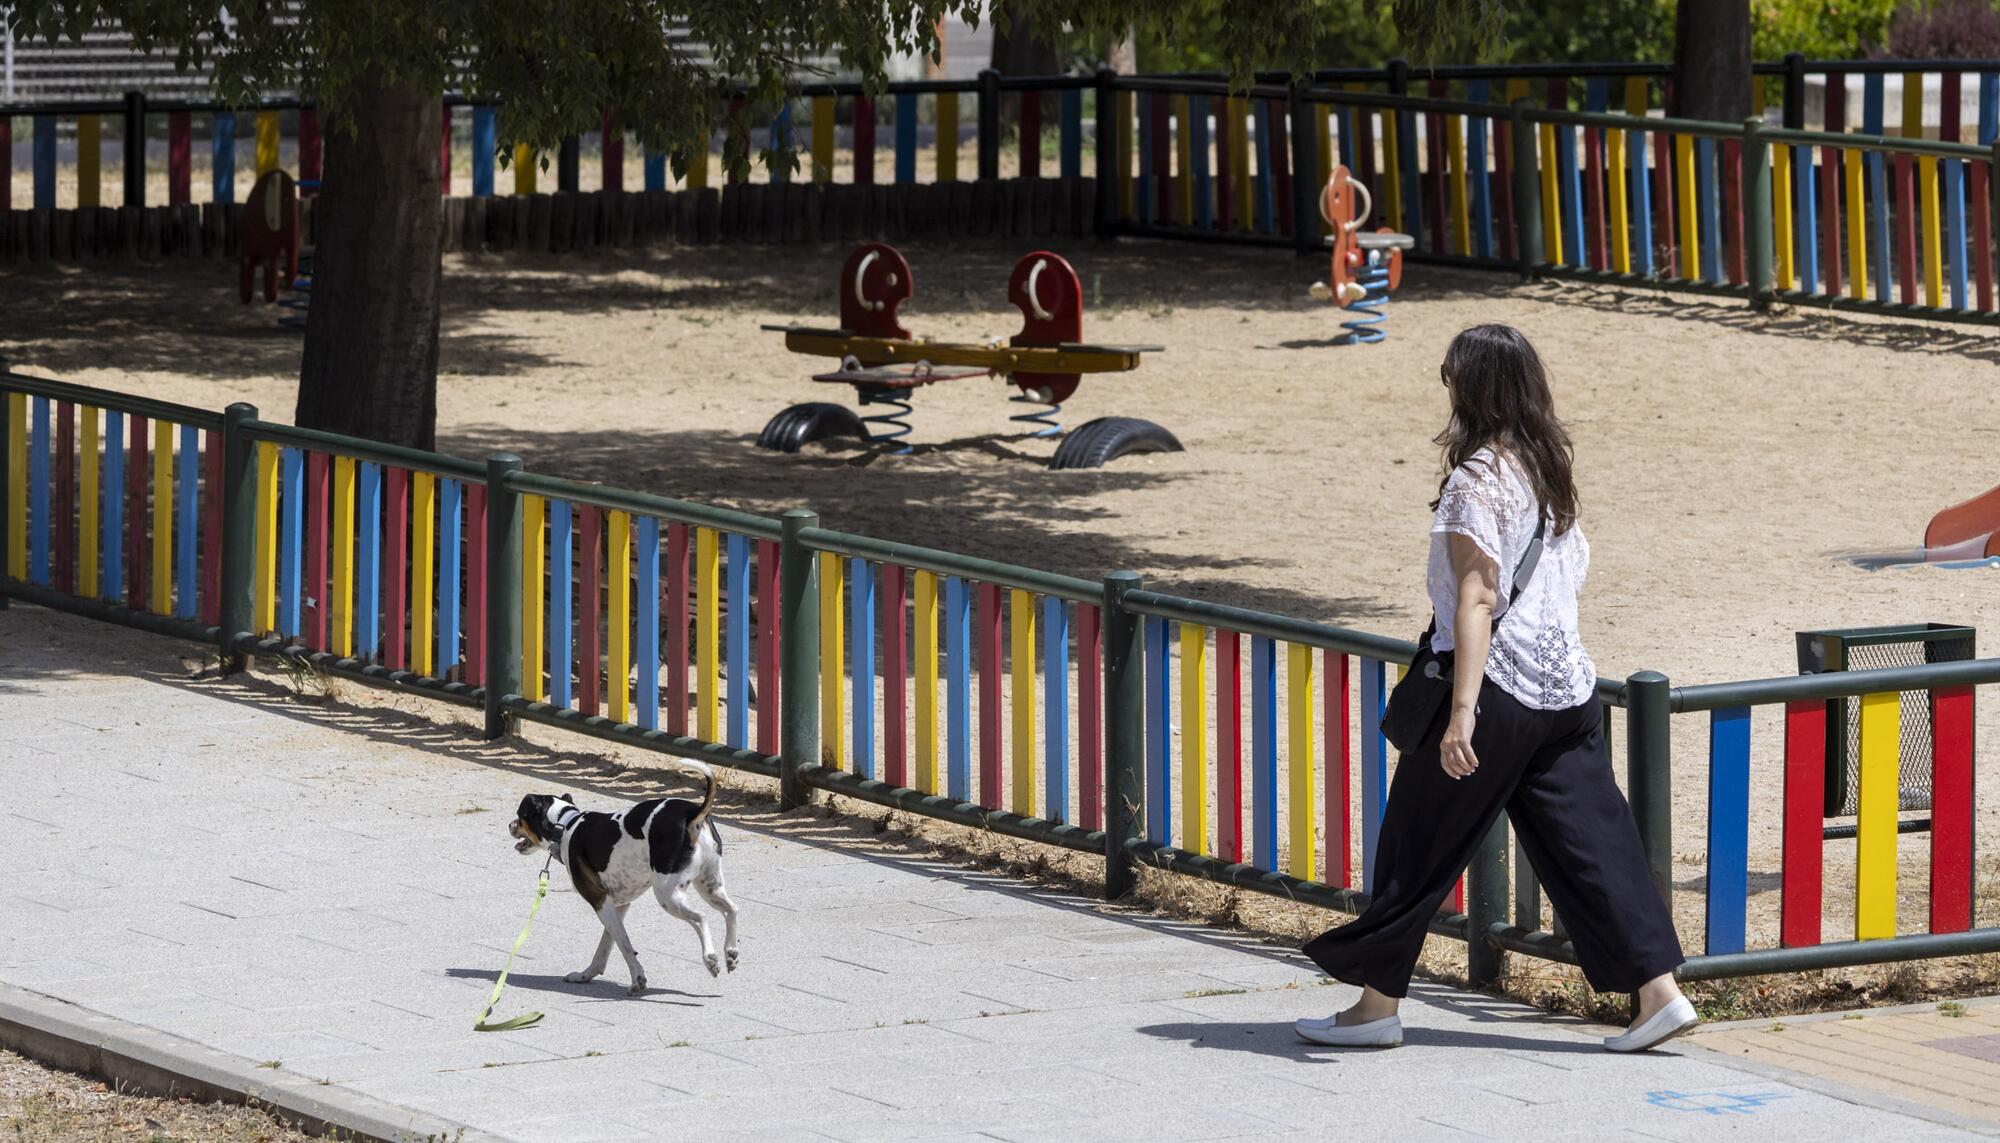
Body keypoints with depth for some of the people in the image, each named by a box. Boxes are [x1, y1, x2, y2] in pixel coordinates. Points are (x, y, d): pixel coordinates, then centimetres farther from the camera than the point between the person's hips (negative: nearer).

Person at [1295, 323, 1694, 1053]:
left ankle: (1376, 1004, 11)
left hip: (1497, 686, -7)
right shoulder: (1549, 470, 10)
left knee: (1419, 846, 4)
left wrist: (1462, 710, -22)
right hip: (1566, 686, 7)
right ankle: (1659, 989, -2)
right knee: (1590, 840, 6)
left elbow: (1476, 601, -19)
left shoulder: (1476, 479, -13)